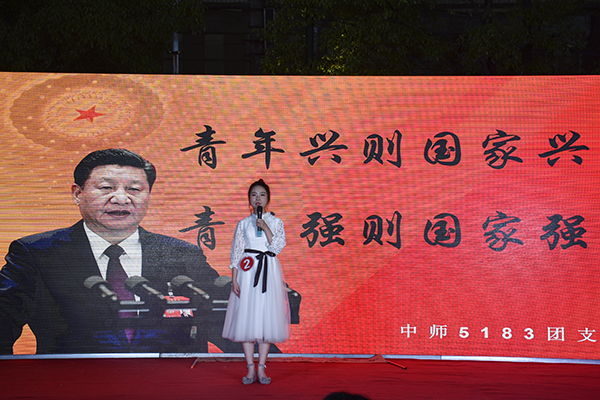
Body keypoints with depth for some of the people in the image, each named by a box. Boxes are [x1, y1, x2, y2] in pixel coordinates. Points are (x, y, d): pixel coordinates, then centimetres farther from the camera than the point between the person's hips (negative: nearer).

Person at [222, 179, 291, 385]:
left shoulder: (276, 222, 7)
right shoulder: (243, 224, 7)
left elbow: (278, 247, -6)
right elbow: (236, 252, 5)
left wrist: (265, 226, -13)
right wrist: (234, 279, -3)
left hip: (269, 271, 0)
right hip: (247, 272, 0)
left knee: (267, 318, 0)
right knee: (246, 317, -1)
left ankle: (261, 368, 9)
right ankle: (250, 369, 8)